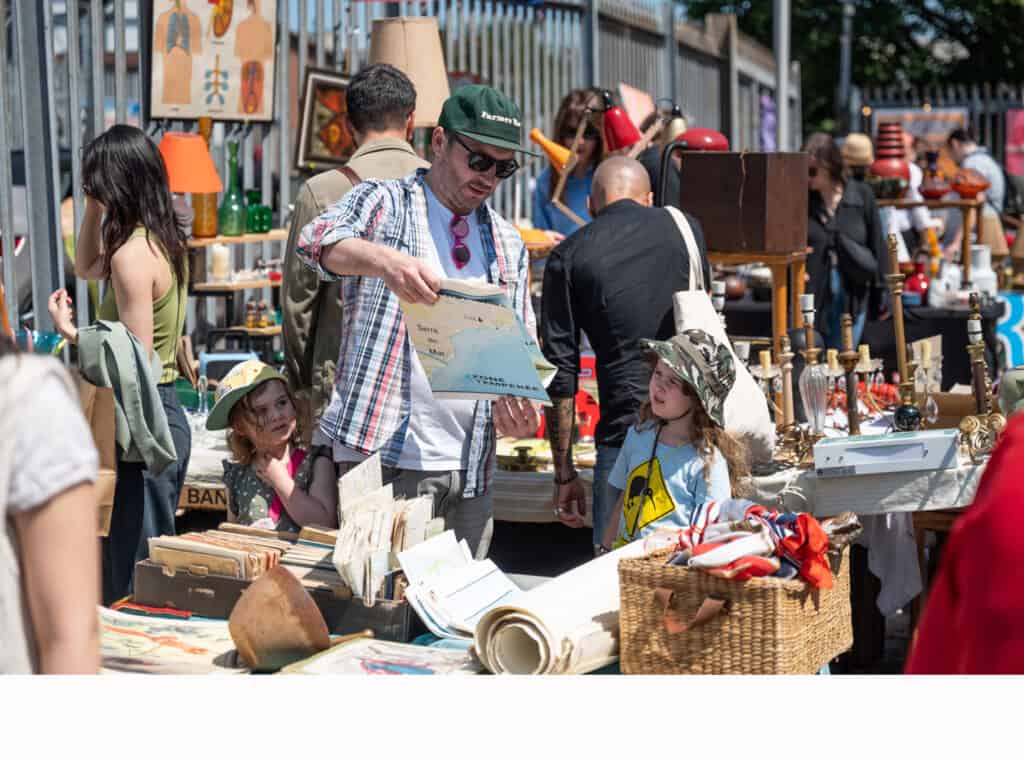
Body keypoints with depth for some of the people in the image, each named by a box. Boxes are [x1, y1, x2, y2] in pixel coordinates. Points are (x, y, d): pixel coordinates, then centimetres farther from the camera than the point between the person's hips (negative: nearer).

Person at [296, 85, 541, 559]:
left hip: (471, 464, 5)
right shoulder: (385, 203, 2)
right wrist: (384, 260, -40)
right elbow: (318, 240, -18)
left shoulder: (508, 245, 18)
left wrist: (515, 400, -4)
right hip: (385, 454, -5)